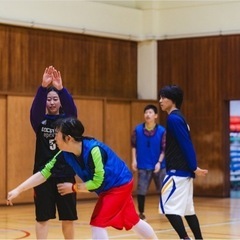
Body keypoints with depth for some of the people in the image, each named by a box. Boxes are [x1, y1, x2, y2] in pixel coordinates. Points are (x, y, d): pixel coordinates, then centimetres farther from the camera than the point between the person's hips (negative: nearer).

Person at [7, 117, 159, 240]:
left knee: (98, 223, -14)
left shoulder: (93, 149, -32)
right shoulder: (66, 154, -10)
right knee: (133, 221, 20)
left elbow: (97, 182, -26)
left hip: (120, 184, -8)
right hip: (110, 187, 8)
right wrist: (18, 190, -12)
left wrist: (73, 187, -16)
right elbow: (44, 173, -8)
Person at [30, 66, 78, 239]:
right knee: (42, 218, 1)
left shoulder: (67, 120, 2)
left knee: (68, 217, 8)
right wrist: (43, 87, -37)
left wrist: (61, 88, -37)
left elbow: (72, 108, -19)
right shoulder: (40, 121, 2)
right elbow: (35, 107, -19)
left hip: (65, 174, 0)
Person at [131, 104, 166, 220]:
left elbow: (164, 149, -4)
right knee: (141, 190, 1)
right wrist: (134, 160, 0)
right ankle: (141, 213, 16)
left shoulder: (162, 131, -7)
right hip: (143, 166, 0)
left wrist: (159, 162, -13)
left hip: (159, 166, 0)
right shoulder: (137, 130, -4)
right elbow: (134, 146, 6)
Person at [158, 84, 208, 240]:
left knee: (168, 208, -9)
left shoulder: (173, 118, -13)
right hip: (183, 171, 10)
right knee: (187, 209, 14)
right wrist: (194, 168, 16)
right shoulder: (177, 117, 16)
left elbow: (186, 145, -18)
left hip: (177, 171, -10)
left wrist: (195, 168, -18)